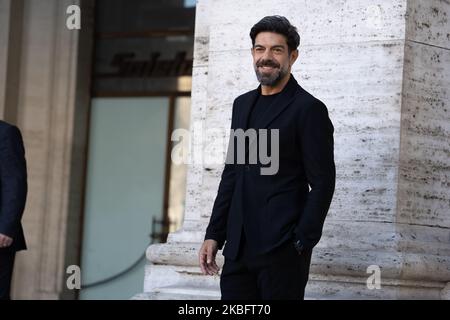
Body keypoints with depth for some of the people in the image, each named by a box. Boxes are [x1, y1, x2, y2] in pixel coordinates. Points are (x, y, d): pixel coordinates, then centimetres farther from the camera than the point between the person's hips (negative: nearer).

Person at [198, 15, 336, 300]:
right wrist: (214, 235, 13)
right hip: (238, 248, 6)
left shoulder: (309, 109, -6)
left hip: (282, 251, -6)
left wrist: (301, 245, -12)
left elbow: (322, 184, -8)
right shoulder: (243, 104, 15)